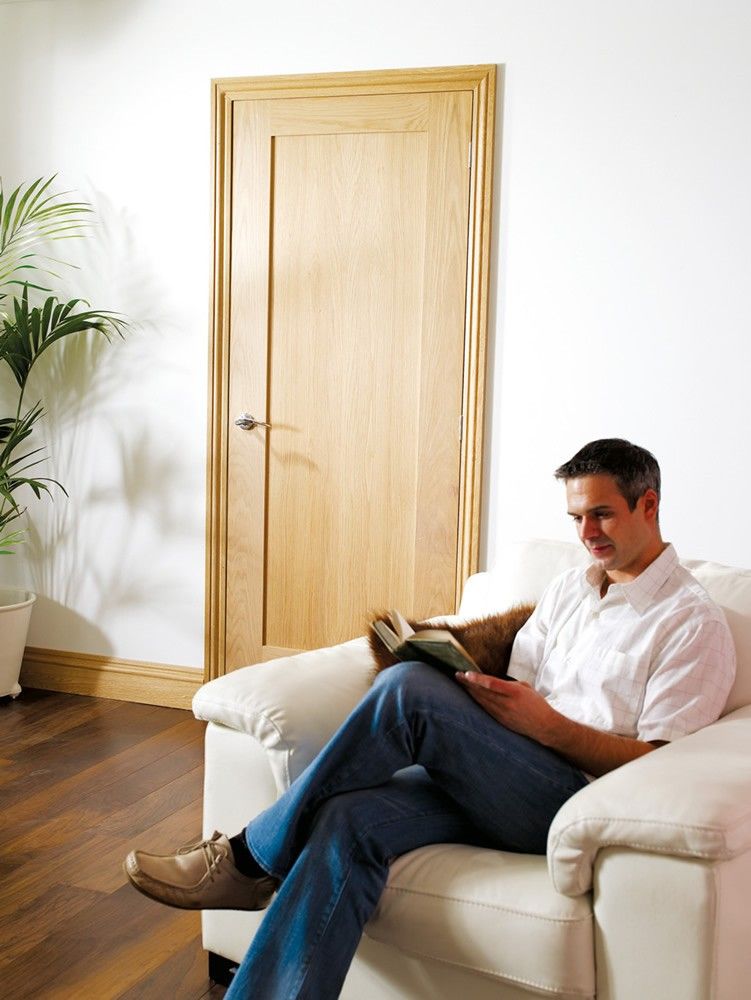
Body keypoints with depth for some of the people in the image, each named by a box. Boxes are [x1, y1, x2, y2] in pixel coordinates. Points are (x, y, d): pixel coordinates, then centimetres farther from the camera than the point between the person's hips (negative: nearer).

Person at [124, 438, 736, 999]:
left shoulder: (693, 622, 1)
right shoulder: (568, 589, 23)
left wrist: (547, 724, -18)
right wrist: (476, 691, -6)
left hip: (579, 802, -6)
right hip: (502, 784, 6)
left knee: (410, 689, -27)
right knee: (349, 819, -25)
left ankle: (250, 859, -14)